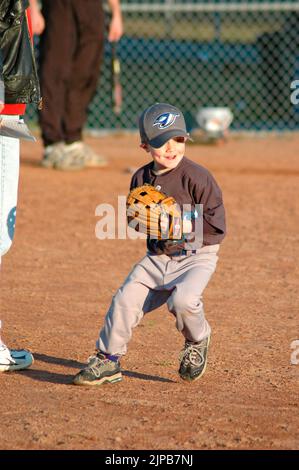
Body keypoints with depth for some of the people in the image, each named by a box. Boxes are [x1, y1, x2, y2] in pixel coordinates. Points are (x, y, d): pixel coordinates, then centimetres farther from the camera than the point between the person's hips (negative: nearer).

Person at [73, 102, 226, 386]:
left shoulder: (197, 177, -14)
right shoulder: (141, 179, 3)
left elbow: (217, 227, -13)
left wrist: (185, 225, -23)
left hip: (196, 255, -5)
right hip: (157, 256, 5)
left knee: (182, 299, -29)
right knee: (125, 299, -10)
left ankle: (198, 341, 5)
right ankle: (107, 361, 5)